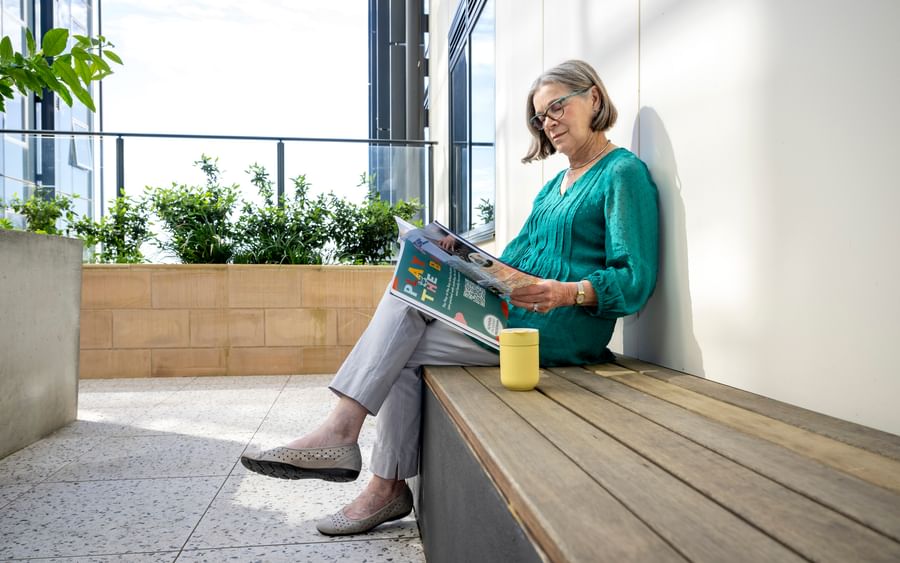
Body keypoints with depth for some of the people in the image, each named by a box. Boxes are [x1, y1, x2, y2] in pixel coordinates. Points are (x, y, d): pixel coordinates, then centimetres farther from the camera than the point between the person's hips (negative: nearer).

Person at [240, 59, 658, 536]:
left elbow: (635, 281, -13)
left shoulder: (624, 173, -4)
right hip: (513, 311, 8)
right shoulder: (555, 185, 22)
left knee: (403, 349, -15)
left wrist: (569, 292, -30)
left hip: (558, 331, -8)